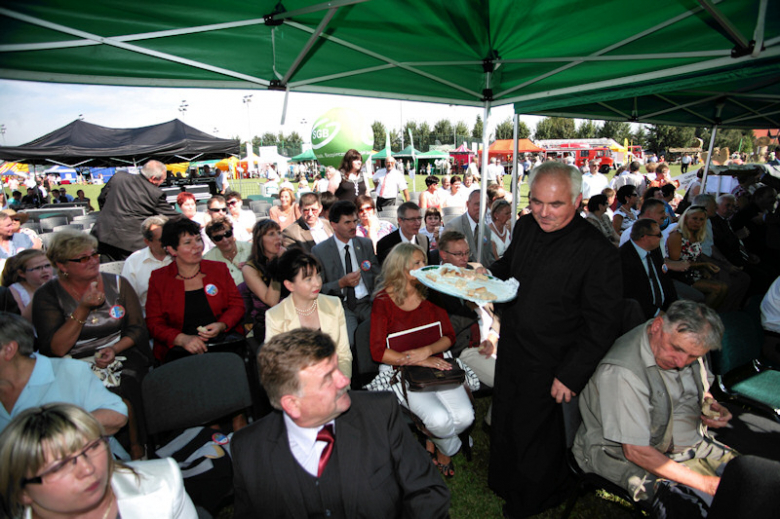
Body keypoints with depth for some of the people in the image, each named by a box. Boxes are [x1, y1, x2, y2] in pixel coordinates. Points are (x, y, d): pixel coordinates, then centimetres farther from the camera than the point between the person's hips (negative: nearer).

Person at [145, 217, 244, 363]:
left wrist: (221, 325, -9)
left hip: (223, 342, 2)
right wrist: (182, 339, -15)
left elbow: (237, 305, 12)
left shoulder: (219, 269, 12)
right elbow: (154, 323, 5)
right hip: (179, 350, -1)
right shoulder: (158, 278, 8)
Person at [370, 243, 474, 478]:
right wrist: (418, 361, -17)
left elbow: (449, 336, 5)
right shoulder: (383, 302, -6)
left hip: (435, 364, 4)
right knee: (440, 419, -24)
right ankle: (446, 449, 15)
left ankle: (432, 442, 16)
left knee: (465, 416, -18)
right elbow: (378, 352, -11)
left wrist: (427, 350, -15)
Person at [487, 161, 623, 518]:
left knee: (533, 434, 15)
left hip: (550, 365, -6)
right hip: (510, 349, 6)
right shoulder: (525, 227, -3)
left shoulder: (597, 252, -22)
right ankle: (503, 484, 53)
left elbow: (601, 324, -18)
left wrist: (571, 375, -17)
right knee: (503, 423, 24)